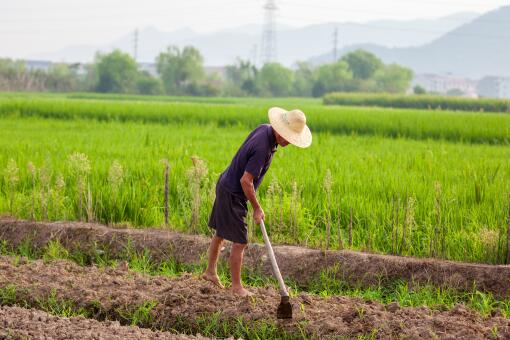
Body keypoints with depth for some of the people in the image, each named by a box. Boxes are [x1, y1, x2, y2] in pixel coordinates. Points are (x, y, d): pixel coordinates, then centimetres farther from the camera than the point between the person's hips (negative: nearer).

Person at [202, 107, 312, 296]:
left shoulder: (264, 129, -3)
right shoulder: (263, 148, -31)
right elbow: (245, 181, -30)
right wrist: (257, 208, -18)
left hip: (226, 186, 10)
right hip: (233, 194, -10)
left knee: (221, 233, 22)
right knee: (239, 242, -3)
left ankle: (210, 271, 37)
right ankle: (236, 287, 5)